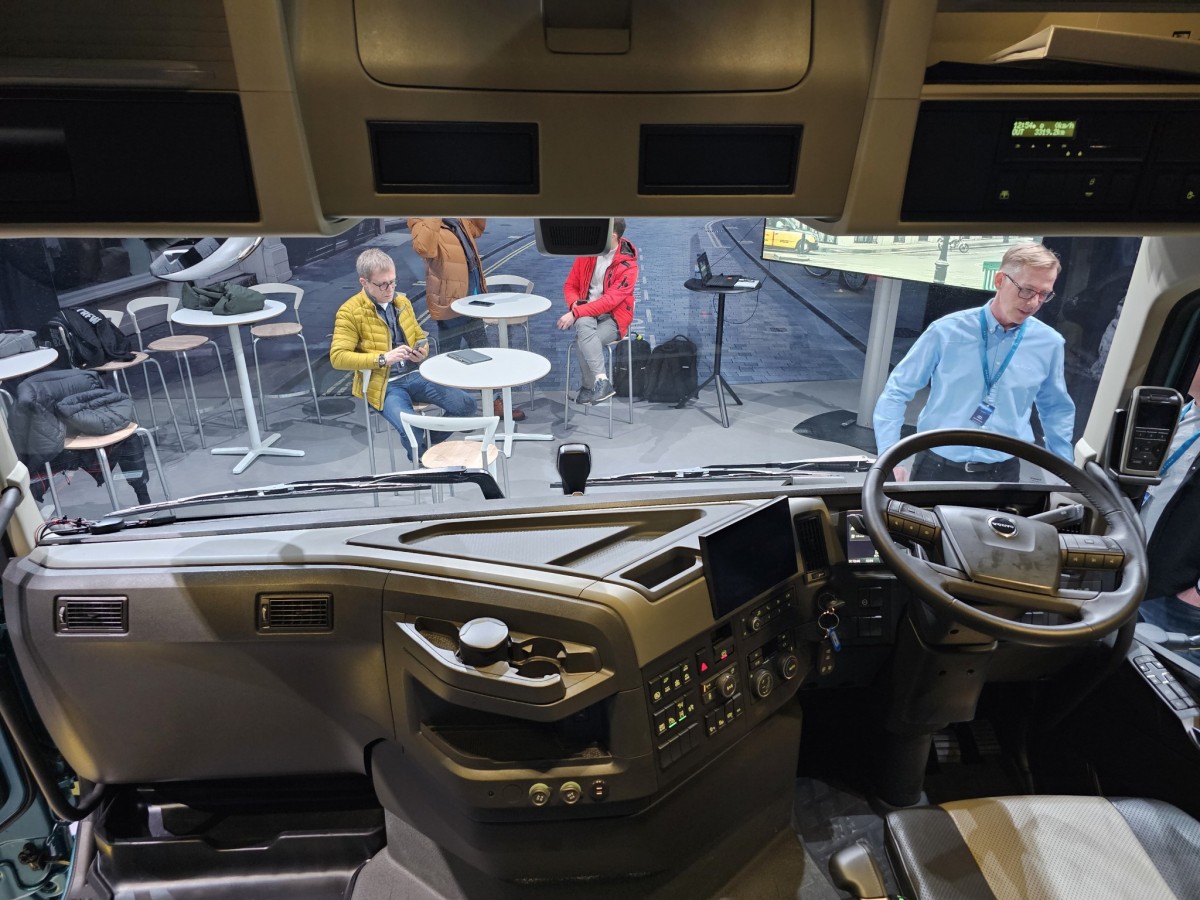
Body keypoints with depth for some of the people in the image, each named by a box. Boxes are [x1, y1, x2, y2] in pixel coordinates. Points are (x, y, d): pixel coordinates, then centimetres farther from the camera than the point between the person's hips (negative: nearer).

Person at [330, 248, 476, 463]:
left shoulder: (402, 301, 12)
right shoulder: (350, 312, -6)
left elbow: (420, 336, 24)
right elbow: (337, 357, -13)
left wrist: (422, 351, -1)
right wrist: (383, 358, -23)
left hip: (416, 375, 6)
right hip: (384, 384, -5)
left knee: (466, 404, -12)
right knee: (412, 430, -31)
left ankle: (432, 442, 14)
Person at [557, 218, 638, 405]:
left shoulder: (628, 266, -14)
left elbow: (609, 301, -22)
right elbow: (570, 285, 9)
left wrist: (575, 313, -27)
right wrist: (575, 305, -14)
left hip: (613, 318, -3)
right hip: (586, 313, 4)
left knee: (582, 341, -32)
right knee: (583, 323, -34)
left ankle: (589, 387, -16)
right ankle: (601, 381, -34)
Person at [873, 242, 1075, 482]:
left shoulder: (1049, 344, 1)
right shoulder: (947, 331, -8)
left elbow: (1057, 409, 16)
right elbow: (896, 393, -4)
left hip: (1002, 474, 2)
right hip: (936, 468, -2)